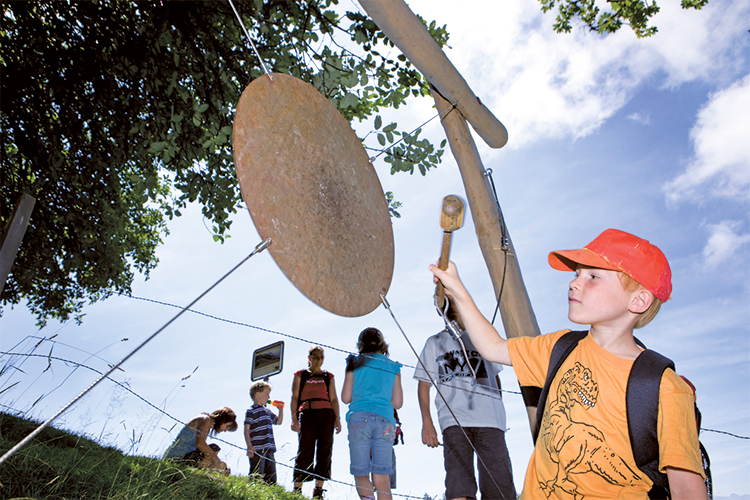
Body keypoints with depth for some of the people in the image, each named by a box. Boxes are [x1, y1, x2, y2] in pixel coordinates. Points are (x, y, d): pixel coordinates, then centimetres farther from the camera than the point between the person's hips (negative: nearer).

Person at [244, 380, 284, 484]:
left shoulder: (267, 412, 18)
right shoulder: (251, 412, -5)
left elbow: (278, 422, 32)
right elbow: (246, 430, -9)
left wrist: (281, 409, 21)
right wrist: (249, 446, -17)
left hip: (269, 450, 8)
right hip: (257, 451, -8)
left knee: (271, 478, 8)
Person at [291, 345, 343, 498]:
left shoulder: (328, 376, 18)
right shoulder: (300, 375, 13)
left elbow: (333, 399, 14)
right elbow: (294, 397, 6)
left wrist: (337, 418, 3)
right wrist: (294, 419, -4)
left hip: (326, 414, 2)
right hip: (307, 414, -2)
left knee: (325, 449, -3)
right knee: (305, 449, -7)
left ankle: (318, 490, 3)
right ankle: (297, 488, -1)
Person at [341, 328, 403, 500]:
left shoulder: (355, 363, 9)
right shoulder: (393, 367, 14)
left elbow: (346, 398, 7)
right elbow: (397, 403, 14)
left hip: (360, 417, -1)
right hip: (385, 420, 2)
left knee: (361, 474, 3)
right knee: (382, 478, 4)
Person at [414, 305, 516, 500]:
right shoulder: (434, 342, 16)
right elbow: (423, 384, 13)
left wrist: (497, 408, 12)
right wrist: (426, 422, 1)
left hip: (490, 419, 1)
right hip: (454, 421, -1)